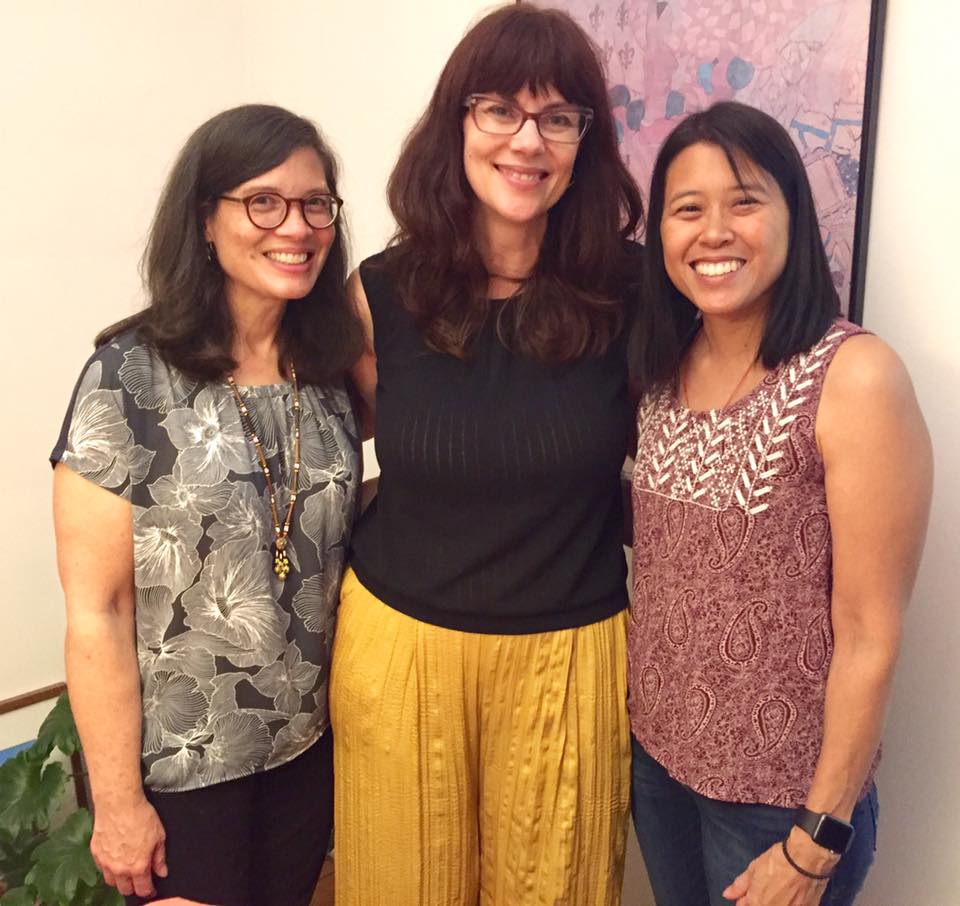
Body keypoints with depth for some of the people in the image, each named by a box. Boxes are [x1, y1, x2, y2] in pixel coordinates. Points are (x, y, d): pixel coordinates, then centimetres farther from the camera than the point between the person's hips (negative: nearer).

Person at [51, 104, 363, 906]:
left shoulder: (330, 372, -2)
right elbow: (95, 612, -14)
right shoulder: (129, 378, -16)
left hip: (311, 746, 5)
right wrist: (118, 799, -11)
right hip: (178, 765, -4)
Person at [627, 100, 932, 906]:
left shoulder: (855, 377, -20)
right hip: (655, 754, 5)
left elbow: (870, 635, -18)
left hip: (782, 790, -5)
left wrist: (816, 840, -14)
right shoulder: (665, 368, -2)